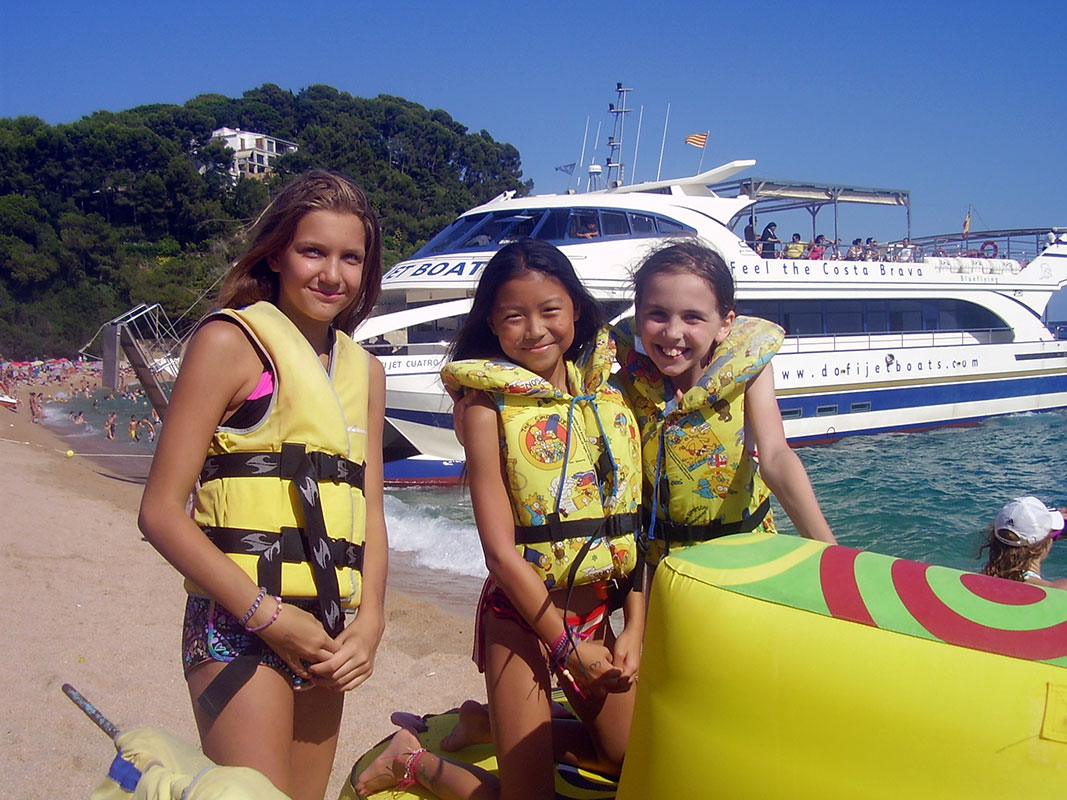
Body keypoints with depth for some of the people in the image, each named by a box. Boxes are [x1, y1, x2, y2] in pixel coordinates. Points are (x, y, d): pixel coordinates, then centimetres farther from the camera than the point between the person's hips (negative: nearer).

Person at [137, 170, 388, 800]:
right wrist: (267, 614, -14)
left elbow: (369, 512, 13)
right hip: (238, 623, -6)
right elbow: (161, 511, -9)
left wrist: (369, 621, -2)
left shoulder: (365, 370, 14)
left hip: (324, 636, 6)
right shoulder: (230, 341, -4)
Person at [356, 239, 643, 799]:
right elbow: (500, 548, -16)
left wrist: (634, 629, -4)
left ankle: (492, 724, 32)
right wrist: (569, 646, -13)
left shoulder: (609, 397, 3)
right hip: (523, 612, -6)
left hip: (598, 610, 6)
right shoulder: (490, 406, -13)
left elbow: (634, 520, 3)